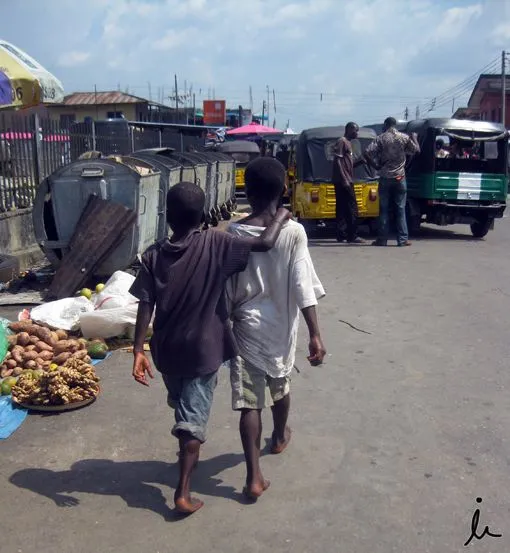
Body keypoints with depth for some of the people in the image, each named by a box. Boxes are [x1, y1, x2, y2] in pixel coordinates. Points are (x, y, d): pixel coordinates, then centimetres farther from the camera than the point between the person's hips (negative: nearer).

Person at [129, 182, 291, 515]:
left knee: (181, 409, 27)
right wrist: (282, 216, 0)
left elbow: (146, 307, -11)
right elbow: (265, 243, -17)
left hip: (167, 351, 4)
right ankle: (183, 493, 2)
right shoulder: (215, 244, -14)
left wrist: (138, 351, -9)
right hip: (203, 350, -3)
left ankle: (187, 460, 49)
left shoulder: (154, 255, -7)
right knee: (193, 421, 4)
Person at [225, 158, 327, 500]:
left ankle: (254, 477, 0)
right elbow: (303, 287, -15)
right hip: (282, 325, 2)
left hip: (246, 325, -1)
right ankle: (280, 436, 50)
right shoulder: (294, 232, -12)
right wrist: (315, 334, -12)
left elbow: (225, 289, -5)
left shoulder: (233, 234, -10)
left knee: (249, 401, 2)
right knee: (280, 384, 26)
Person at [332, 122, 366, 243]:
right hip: (342, 181, -10)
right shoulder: (341, 142, -8)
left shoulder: (348, 143, 21)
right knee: (352, 208, -9)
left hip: (346, 181, 10)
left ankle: (341, 234, 11)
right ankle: (352, 236, -8)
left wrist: (360, 161, 9)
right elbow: (337, 161, -17)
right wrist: (344, 179, -22)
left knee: (342, 208, 9)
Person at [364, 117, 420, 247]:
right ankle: (402, 239, 2)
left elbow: (367, 153, -13)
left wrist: (376, 166, 0)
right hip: (400, 178, 1)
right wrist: (414, 137, 26)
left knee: (383, 209, 4)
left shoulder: (381, 138, -2)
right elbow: (416, 150, 11)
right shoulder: (404, 138, 1)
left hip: (385, 178, -1)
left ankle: (382, 239, 4)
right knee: (400, 209, 4)